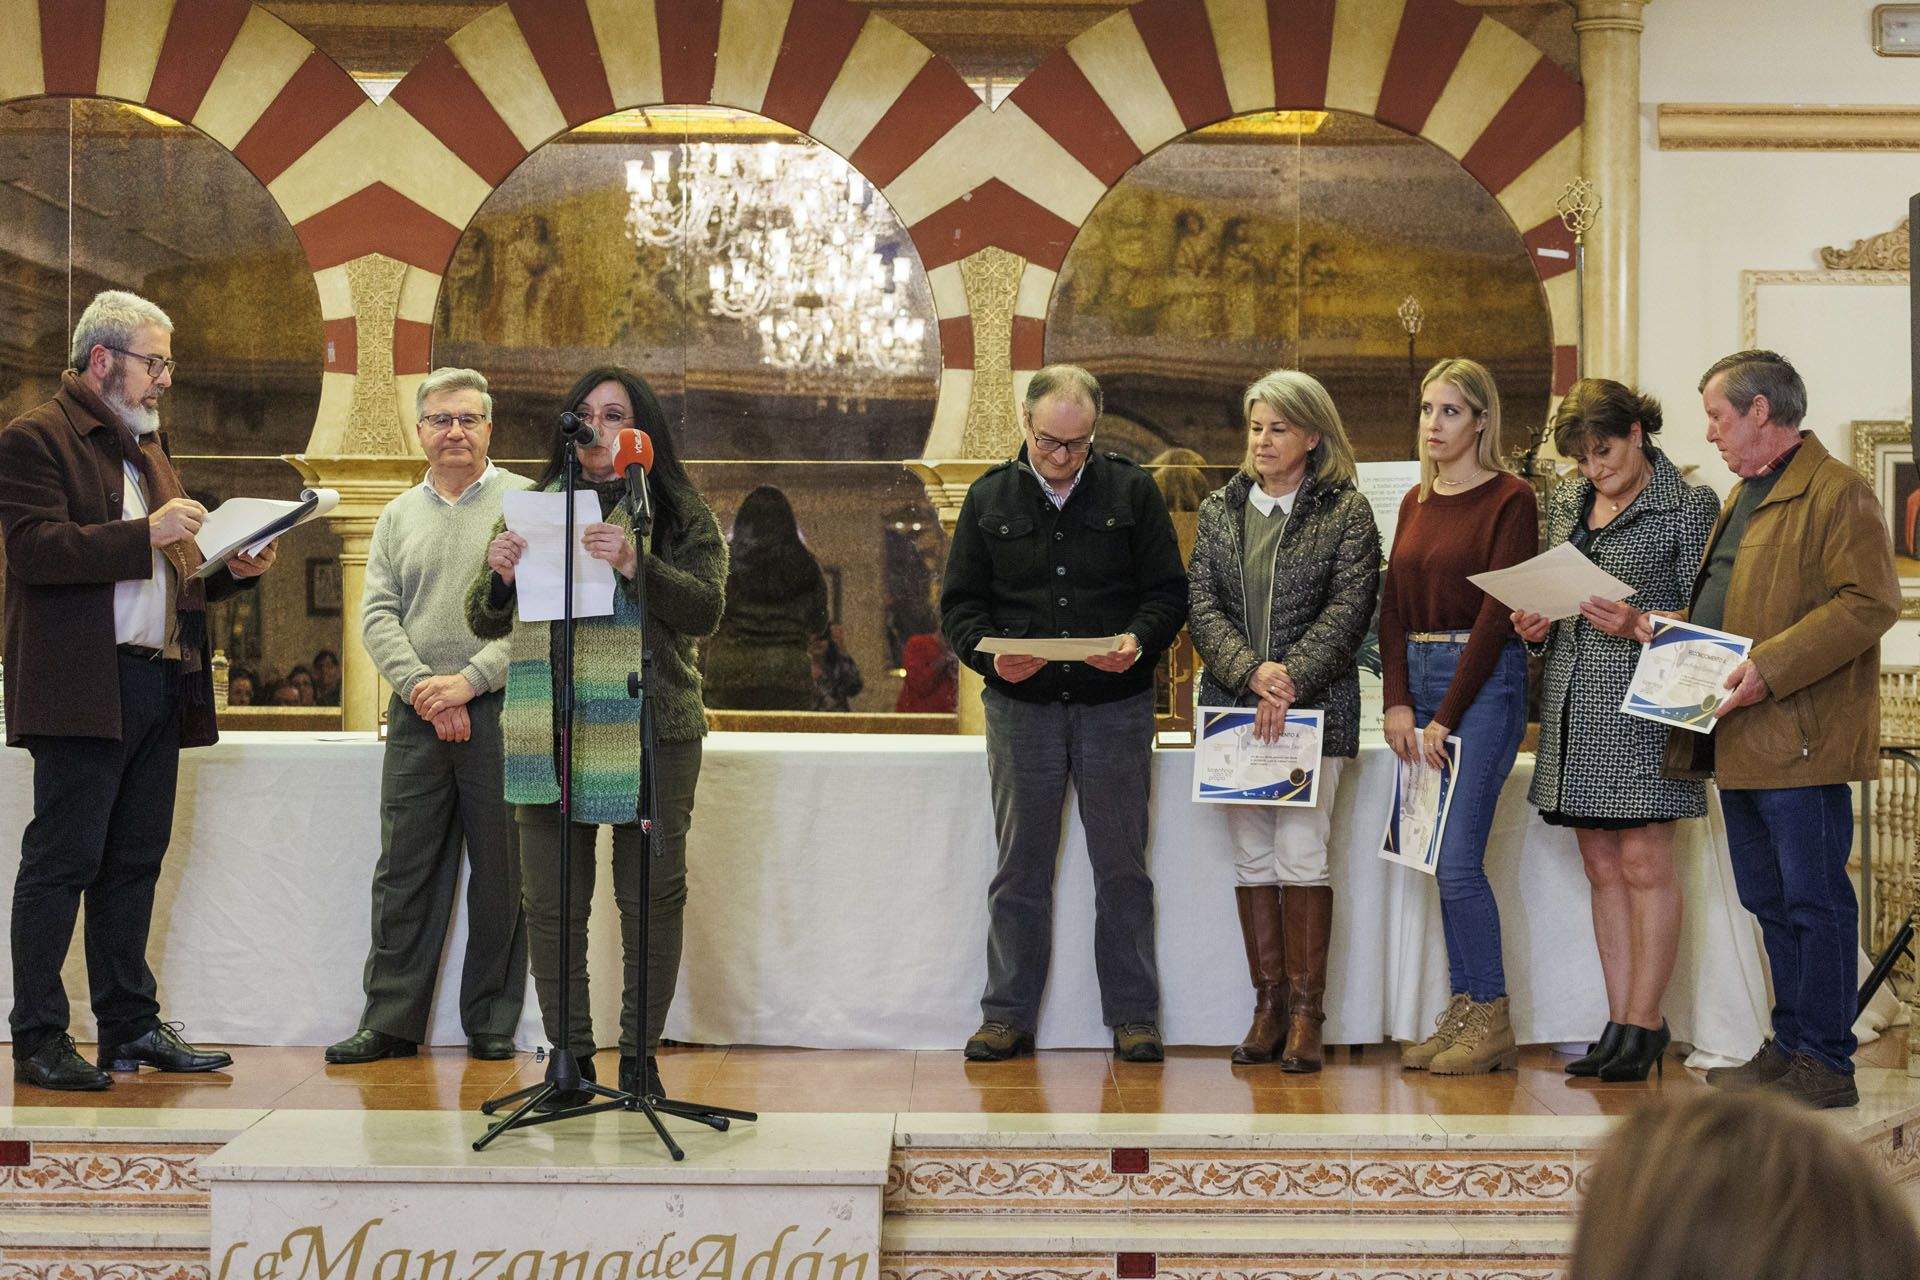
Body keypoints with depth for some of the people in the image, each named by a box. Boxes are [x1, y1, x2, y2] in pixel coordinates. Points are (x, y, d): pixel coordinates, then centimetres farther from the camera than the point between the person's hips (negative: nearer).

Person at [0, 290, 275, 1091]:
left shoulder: (146, 446, 23)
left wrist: (232, 569, 7)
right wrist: (146, 534, -22)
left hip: (158, 685, 8)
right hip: (84, 687, -8)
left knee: (134, 863, 11)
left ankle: (131, 1024, 18)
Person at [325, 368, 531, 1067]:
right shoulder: (399, 516, 15)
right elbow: (378, 615, 7)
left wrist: (469, 680, -14)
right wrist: (421, 687, -9)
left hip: (500, 714, -3)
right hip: (416, 718, 3)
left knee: (500, 878, 2)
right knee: (404, 875, 4)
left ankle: (493, 1023, 12)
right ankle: (390, 1022, 9)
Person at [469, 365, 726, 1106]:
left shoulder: (677, 512, 6)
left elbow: (705, 610, -7)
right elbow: (485, 625, 12)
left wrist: (636, 566, -22)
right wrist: (498, 576, -10)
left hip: (651, 731, -2)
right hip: (548, 732, 2)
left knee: (651, 898, 1)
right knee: (552, 901, 1)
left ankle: (640, 1052, 12)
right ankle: (570, 1055, 10)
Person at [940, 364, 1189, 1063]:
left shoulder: (1132, 491, 2)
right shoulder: (990, 498, 5)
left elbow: (1168, 592, 3)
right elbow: (959, 603, 6)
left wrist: (1137, 641, -17)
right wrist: (991, 655, -14)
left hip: (1115, 703, -1)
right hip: (1021, 706, 1)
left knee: (1121, 866, 4)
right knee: (1020, 867, 7)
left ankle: (1133, 1015, 13)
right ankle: (1008, 1015, 16)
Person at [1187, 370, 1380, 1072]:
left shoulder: (1345, 510, 1)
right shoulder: (1221, 508, 12)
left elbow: (1350, 606, -7)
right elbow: (1201, 604, 4)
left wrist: (1289, 681, -15)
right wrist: (1251, 671, -12)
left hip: (1314, 704, -4)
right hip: (1234, 704, 4)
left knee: (1301, 855, -8)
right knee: (1252, 857, 5)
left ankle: (1306, 1014, -2)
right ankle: (1268, 1007, 10)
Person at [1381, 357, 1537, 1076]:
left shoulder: (1511, 499, -7)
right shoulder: (1416, 502, 14)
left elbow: (1497, 613, -12)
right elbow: (1393, 606, 12)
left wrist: (1444, 718, -13)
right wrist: (1398, 704, -1)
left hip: (1483, 680, -7)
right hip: (1416, 678, 7)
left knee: (1458, 860, -10)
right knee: (1442, 861, 7)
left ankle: (1492, 1019, 1)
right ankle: (1463, 1012, 13)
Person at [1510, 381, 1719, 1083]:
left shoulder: (1686, 506, -3)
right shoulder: (1565, 503, 15)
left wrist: (1638, 625, -21)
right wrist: (1536, 623, 2)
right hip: (1574, 700, 6)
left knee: (1643, 863, -6)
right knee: (1603, 867, 7)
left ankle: (1643, 1022, 1)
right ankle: (1619, 1025, 11)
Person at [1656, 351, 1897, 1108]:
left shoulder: (1837, 492, -9)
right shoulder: (1745, 497, 22)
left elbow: (1869, 603, -18)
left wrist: (1770, 667, -24)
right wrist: (1670, 625, 11)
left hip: (1799, 740, -9)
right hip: (1738, 740, 10)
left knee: (1814, 902, -4)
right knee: (1770, 903, 14)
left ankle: (1825, 1065, 2)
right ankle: (1790, 1046, 22)